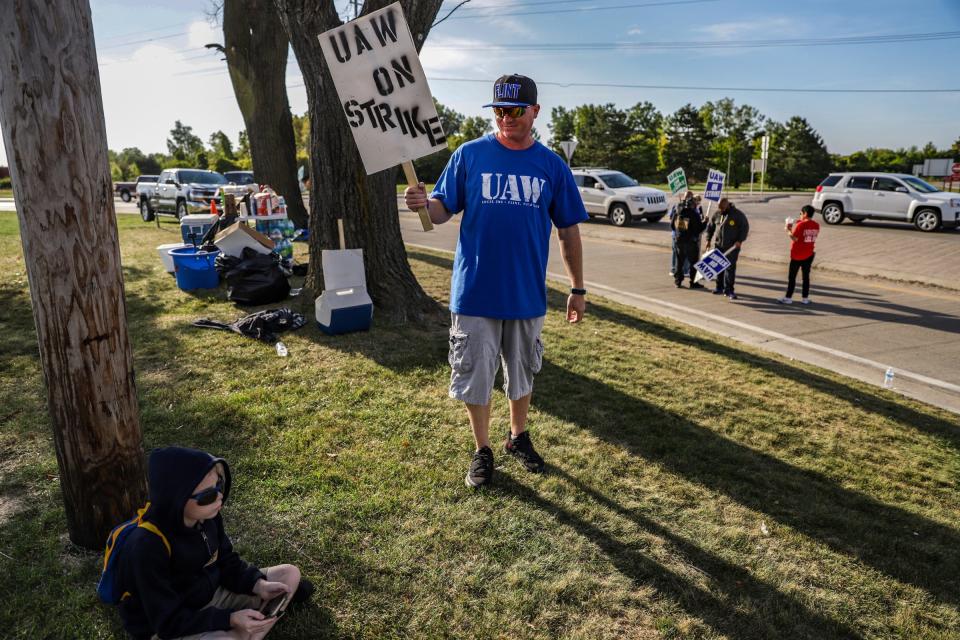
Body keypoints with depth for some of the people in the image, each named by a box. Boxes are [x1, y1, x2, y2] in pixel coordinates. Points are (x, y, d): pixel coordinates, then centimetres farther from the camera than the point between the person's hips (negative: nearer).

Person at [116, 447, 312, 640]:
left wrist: (258, 585, -15)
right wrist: (230, 619, -31)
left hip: (211, 594, 7)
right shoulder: (148, 546, -32)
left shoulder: (208, 516, -13)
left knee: (290, 573, 3)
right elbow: (168, 621, -25)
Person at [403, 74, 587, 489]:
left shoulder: (552, 166, 2)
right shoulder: (470, 155, -2)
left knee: (522, 373, 16)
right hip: (475, 291, -1)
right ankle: (482, 450, 27)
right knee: (474, 375, 7)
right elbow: (444, 210, -2)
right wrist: (424, 204, -25)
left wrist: (577, 288, 7)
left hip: (527, 294, 2)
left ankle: (518, 437, 39)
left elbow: (568, 231, 6)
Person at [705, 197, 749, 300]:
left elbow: (745, 227, -6)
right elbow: (710, 227, 15)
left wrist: (740, 240, -15)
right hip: (719, 245, 4)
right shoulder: (716, 214, 5)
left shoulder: (738, 214, -7)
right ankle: (719, 287, 19)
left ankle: (729, 290, -2)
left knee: (730, 267, -6)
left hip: (732, 246, -4)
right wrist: (708, 239, 7)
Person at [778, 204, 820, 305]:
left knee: (792, 277, 3)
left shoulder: (800, 225, -17)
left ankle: (788, 298, 6)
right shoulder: (816, 225, 3)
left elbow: (794, 238, -19)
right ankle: (805, 298, 13)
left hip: (797, 255, -5)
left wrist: (788, 230, -5)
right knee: (806, 276, 10)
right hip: (809, 255, 5)